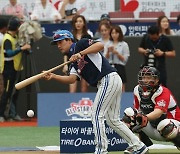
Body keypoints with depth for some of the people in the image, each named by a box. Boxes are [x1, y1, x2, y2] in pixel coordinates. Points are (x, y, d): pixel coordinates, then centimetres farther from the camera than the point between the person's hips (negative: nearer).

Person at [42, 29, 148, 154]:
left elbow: (100, 45, -16)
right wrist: (53, 76, -8)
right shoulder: (74, 62, 23)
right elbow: (72, 79, 5)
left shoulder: (81, 45, 1)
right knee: (113, 120, 14)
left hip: (109, 79, -10)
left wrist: (80, 54, -20)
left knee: (97, 115, -9)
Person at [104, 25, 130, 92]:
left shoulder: (124, 45, -2)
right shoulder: (108, 44, 9)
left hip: (119, 67, -3)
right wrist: (108, 51, -11)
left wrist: (117, 53, -15)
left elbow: (125, 59, -4)